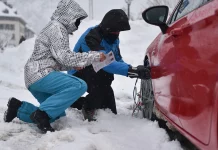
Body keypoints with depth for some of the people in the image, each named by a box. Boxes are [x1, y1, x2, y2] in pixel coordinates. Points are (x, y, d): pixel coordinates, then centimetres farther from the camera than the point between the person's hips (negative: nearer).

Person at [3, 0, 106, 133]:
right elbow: (64, 57, -18)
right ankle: (42, 113, -21)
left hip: (35, 77, 10)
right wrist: (94, 56, -13)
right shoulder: (57, 27, -9)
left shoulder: (54, 28, 22)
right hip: (40, 74, -10)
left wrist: (73, 65, 7)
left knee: (57, 114, 18)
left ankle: (19, 108, 16)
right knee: (80, 86, -24)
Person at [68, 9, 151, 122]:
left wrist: (136, 70, -24)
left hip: (96, 74, 8)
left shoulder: (112, 38, -4)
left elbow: (118, 61, -4)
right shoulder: (91, 37, -30)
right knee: (106, 74, -37)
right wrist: (132, 71, -49)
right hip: (78, 74, -8)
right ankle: (88, 110, -18)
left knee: (110, 112, 6)